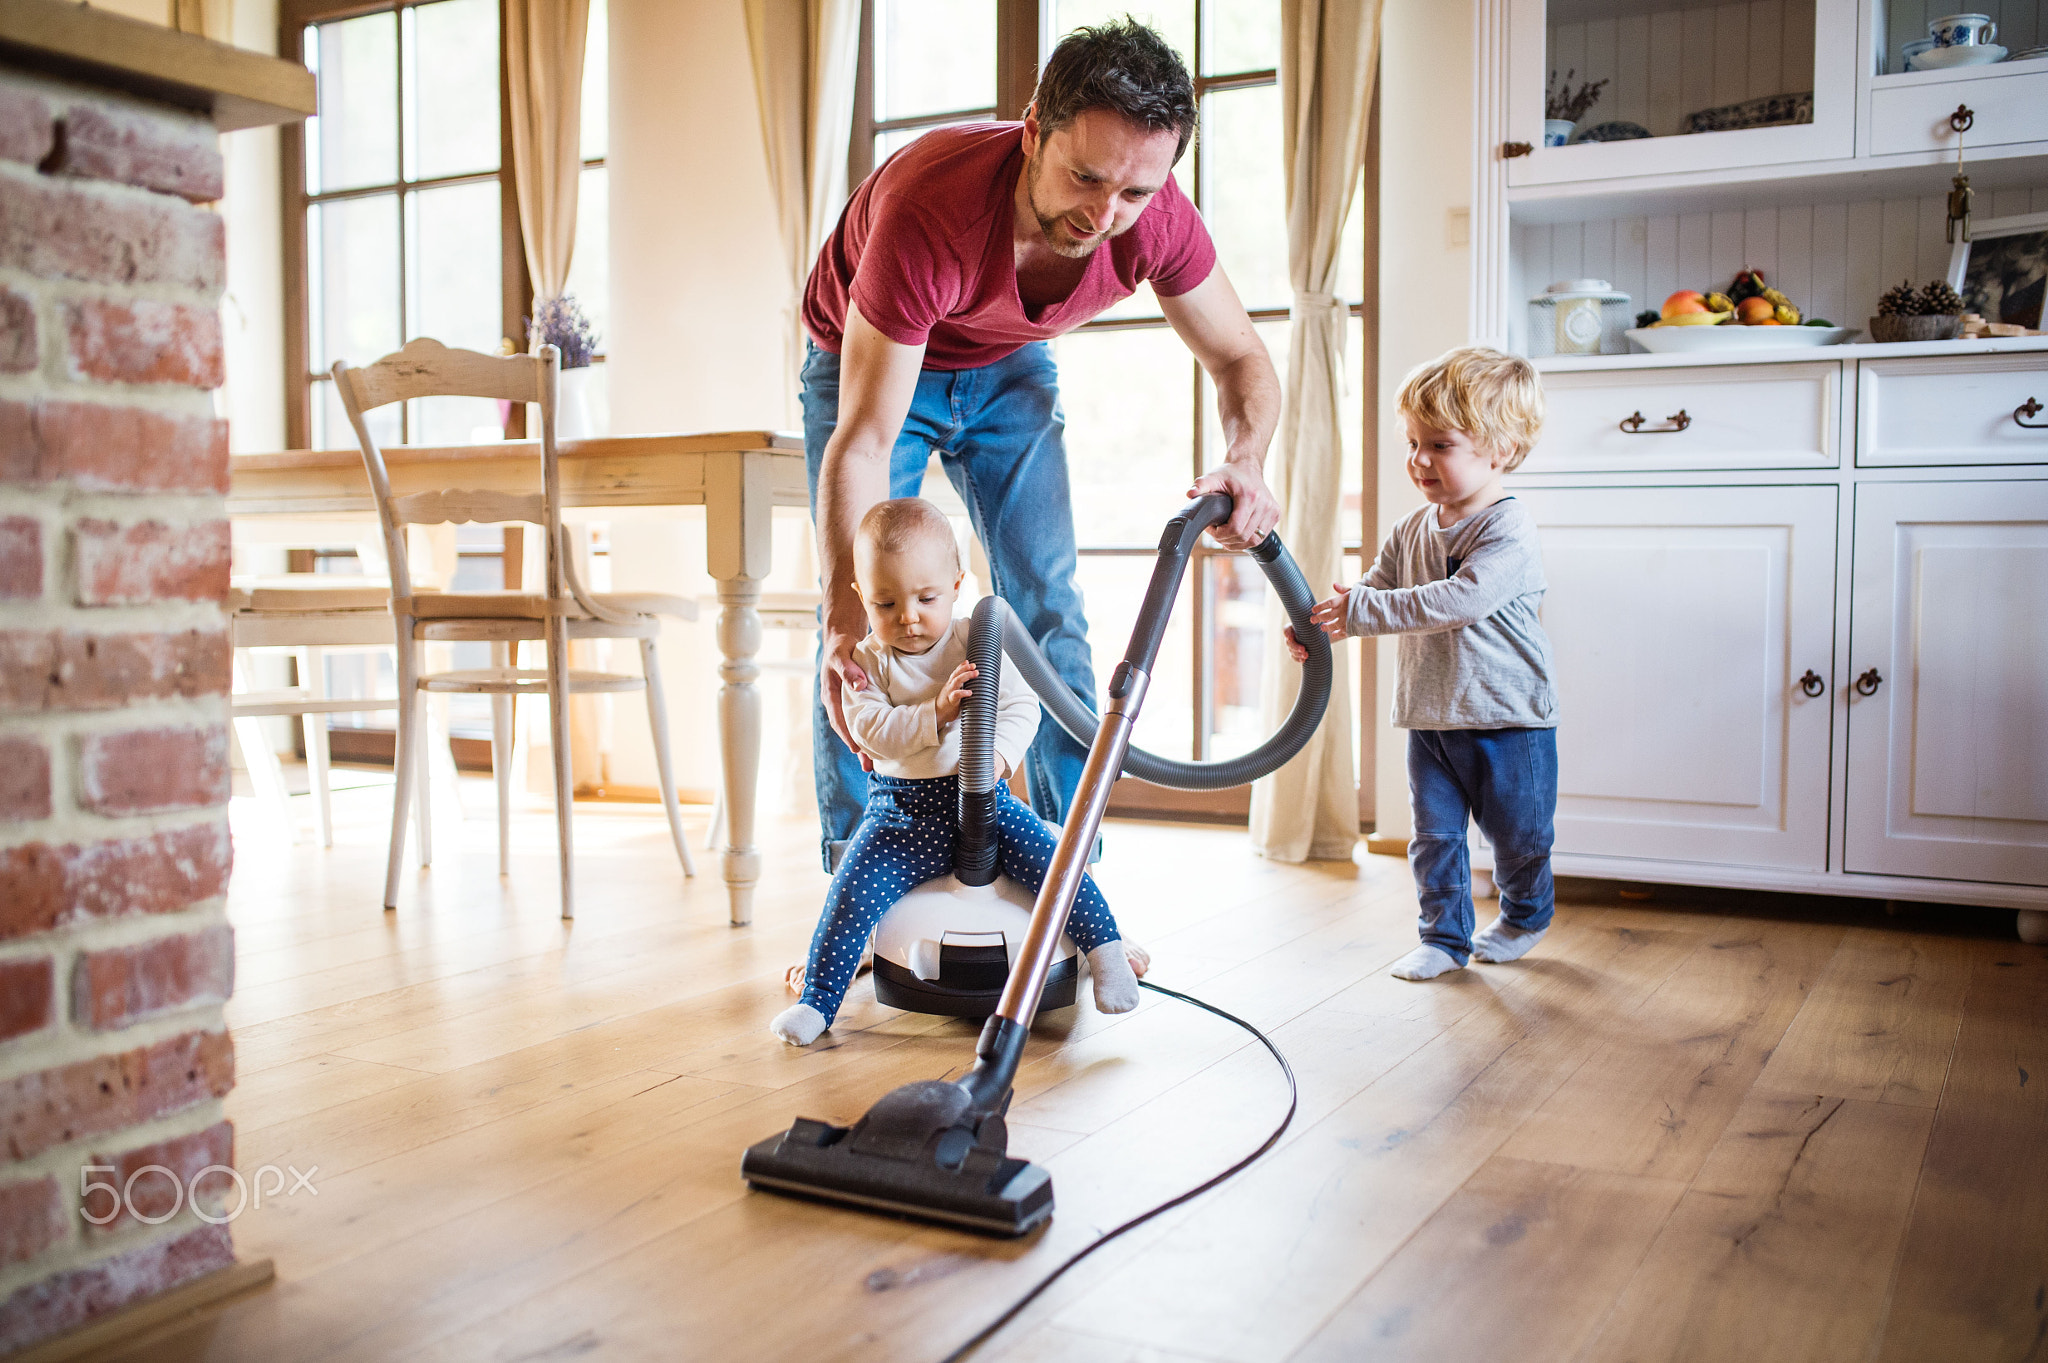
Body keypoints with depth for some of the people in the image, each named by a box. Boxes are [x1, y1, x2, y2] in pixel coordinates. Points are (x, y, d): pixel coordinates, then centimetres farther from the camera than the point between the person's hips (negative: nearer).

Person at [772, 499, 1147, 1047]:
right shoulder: (869, 661, -1)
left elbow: (1021, 706, -7)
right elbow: (868, 728, -13)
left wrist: (996, 754, -27)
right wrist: (934, 713, -27)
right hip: (901, 805, 0)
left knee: (1048, 859, -19)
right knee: (853, 890, -16)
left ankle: (1106, 947, -3)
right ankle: (817, 1001, -6)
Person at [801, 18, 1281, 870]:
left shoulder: (1157, 217, -28)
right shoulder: (928, 208, -41)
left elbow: (1239, 359, -12)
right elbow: (862, 441, -41)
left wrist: (1246, 461, -35)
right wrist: (847, 615, -51)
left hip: (1009, 366, 3)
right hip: (871, 362, -3)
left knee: (1048, 616, -4)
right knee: (862, 631, -11)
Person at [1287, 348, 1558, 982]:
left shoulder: (1508, 530, -19)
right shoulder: (1412, 531, 4)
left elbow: (1460, 600, -32)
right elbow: (1369, 593, 7)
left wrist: (1362, 609, -34)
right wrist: (1318, 627, -14)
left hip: (1509, 718, -5)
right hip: (1430, 716, 5)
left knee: (1518, 836, 11)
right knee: (1434, 836, 7)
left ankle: (1525, 915, 36)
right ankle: (1444, 935, 20)